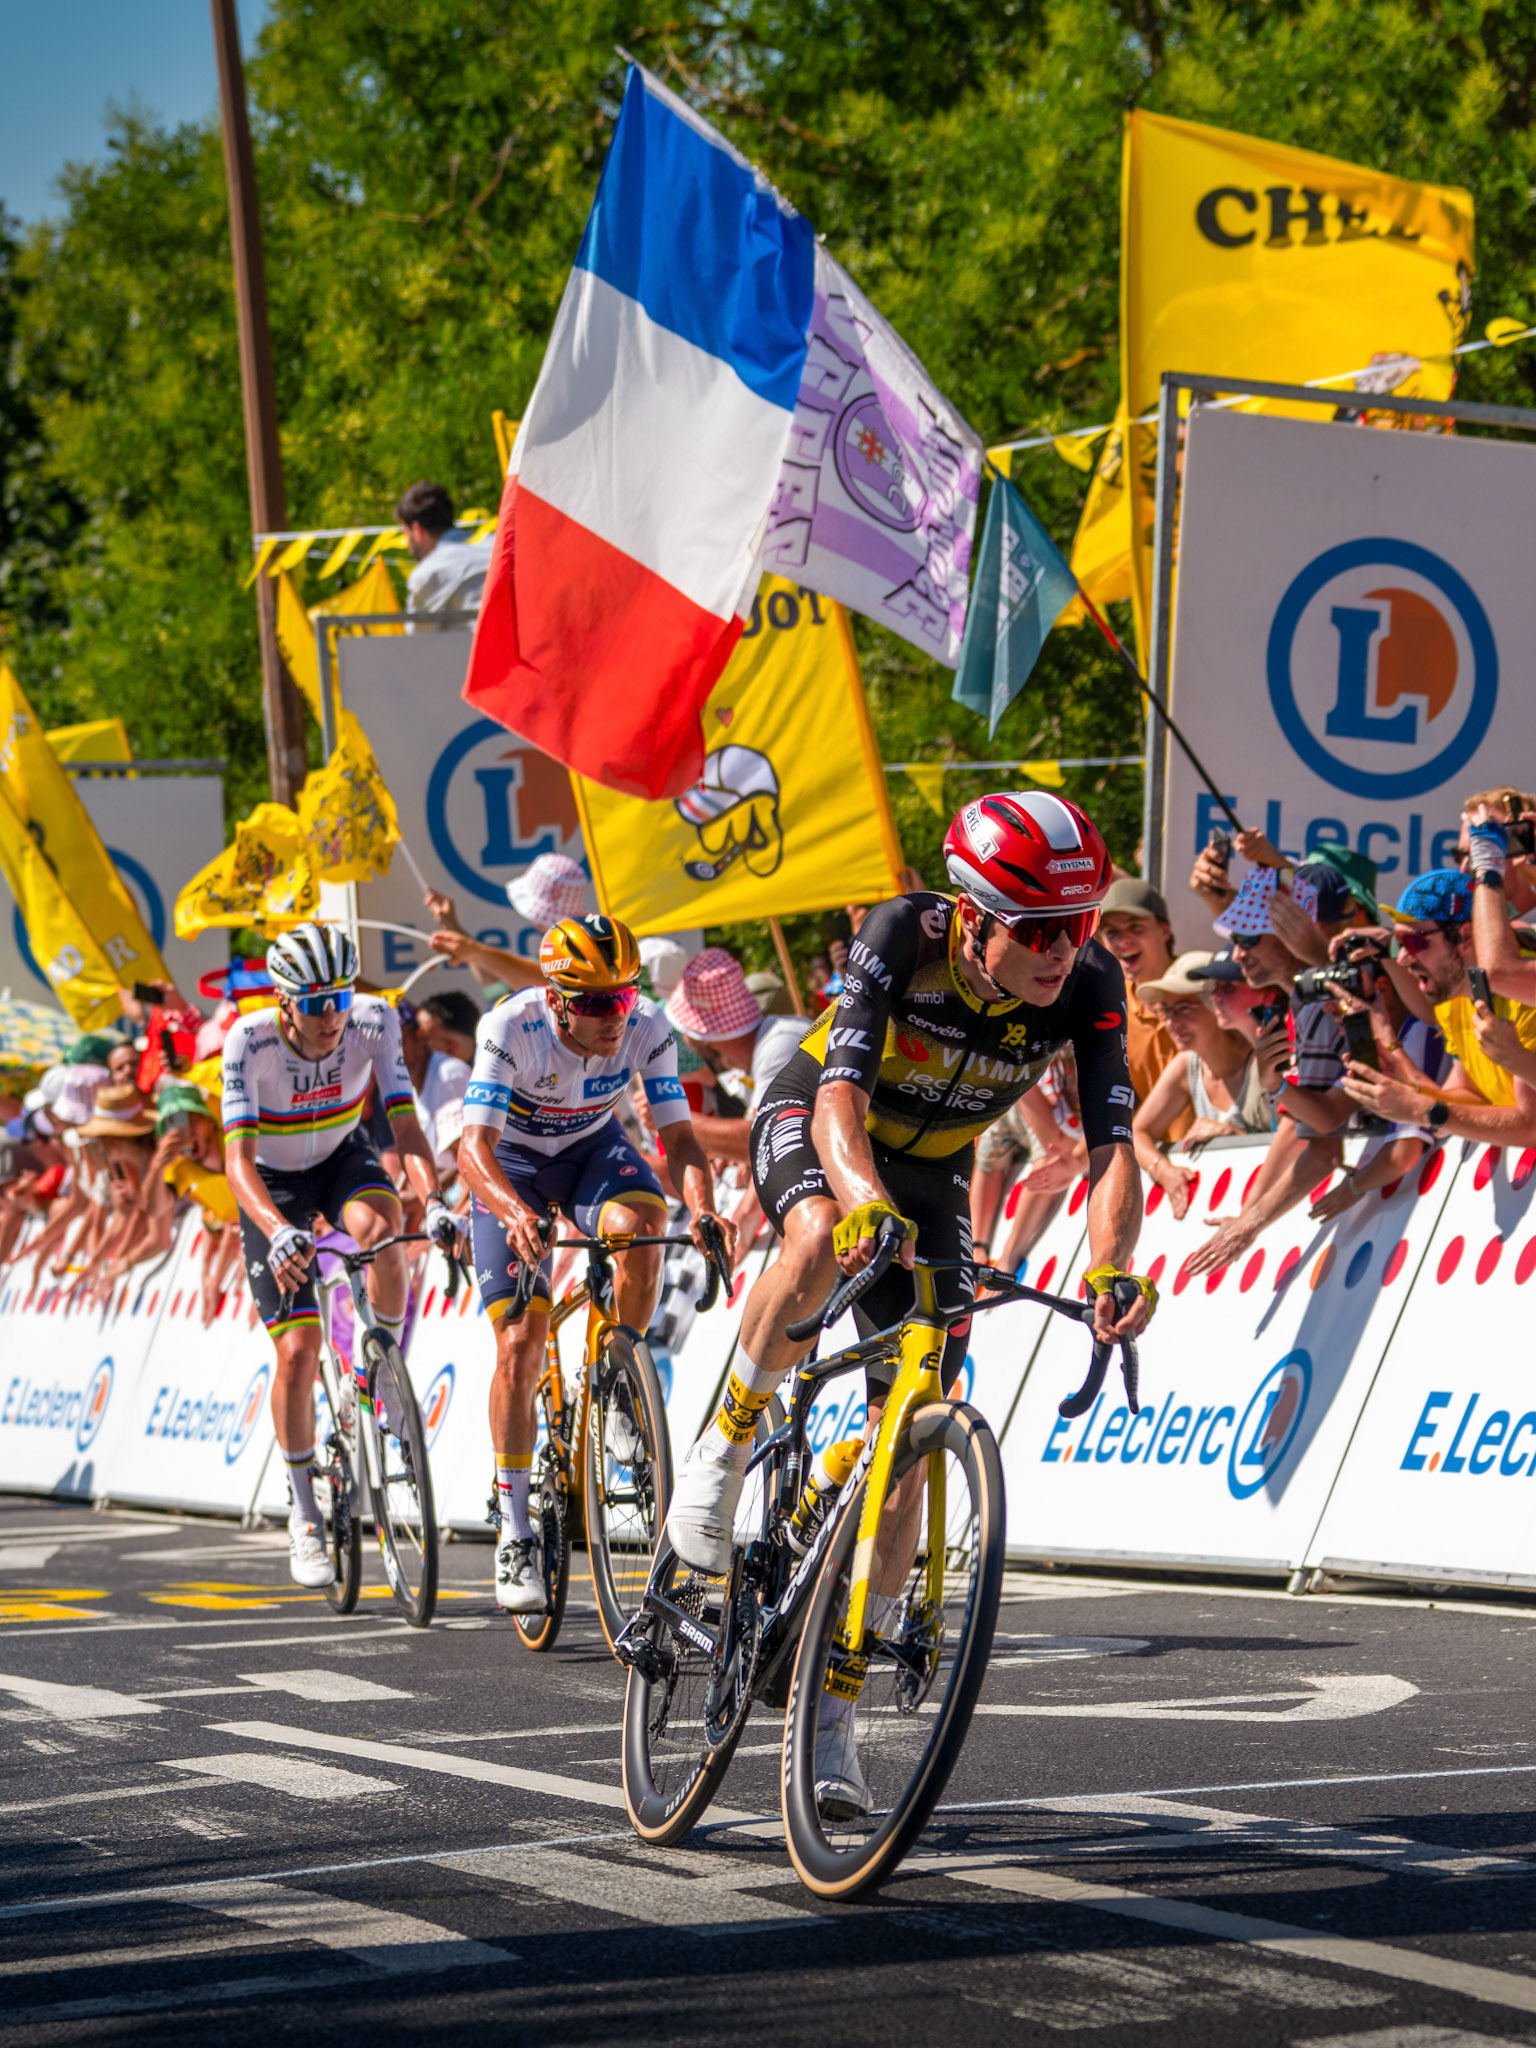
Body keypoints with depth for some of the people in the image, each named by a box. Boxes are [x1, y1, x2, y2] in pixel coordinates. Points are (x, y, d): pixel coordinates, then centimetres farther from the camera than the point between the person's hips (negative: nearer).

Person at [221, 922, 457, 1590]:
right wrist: (278, 1232, -54)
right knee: (298, 1349, -10)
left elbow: (405, 1125, -30)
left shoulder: (373, 1023, -25)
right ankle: (304, 1515, 7)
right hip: (274, 1183, -1)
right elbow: (238, 1158, -37)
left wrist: (432, 1201, -48)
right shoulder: (250, 1041, -31)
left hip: (342, 1158, 1)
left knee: (379, 1229, -35)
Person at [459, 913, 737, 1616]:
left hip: (593, 1149, 2)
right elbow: (474, 1145, -38)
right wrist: (516, 1213, -58)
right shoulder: (512, 1029, -32)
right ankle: (515, 1536, -2)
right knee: (520, 1343, -12)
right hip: (514, 1165, -2)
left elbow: (680, 1136, -25)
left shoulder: (646, 1029, -25)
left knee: (638, 1224, -34)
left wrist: (703, 1211, -46)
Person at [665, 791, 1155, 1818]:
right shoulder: (904, 940, -34)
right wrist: (865, 1200, -63)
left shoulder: (1090, 986, -26)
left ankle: (831, 1709, 0)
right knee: (823, 1240, -41)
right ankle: (724, 1447, -17)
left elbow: (1113, 1144, -32)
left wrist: (1109, 1268, -51)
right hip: (812, 1121, -3)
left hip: (932, 1169, 3)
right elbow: (840, 1097, -43)